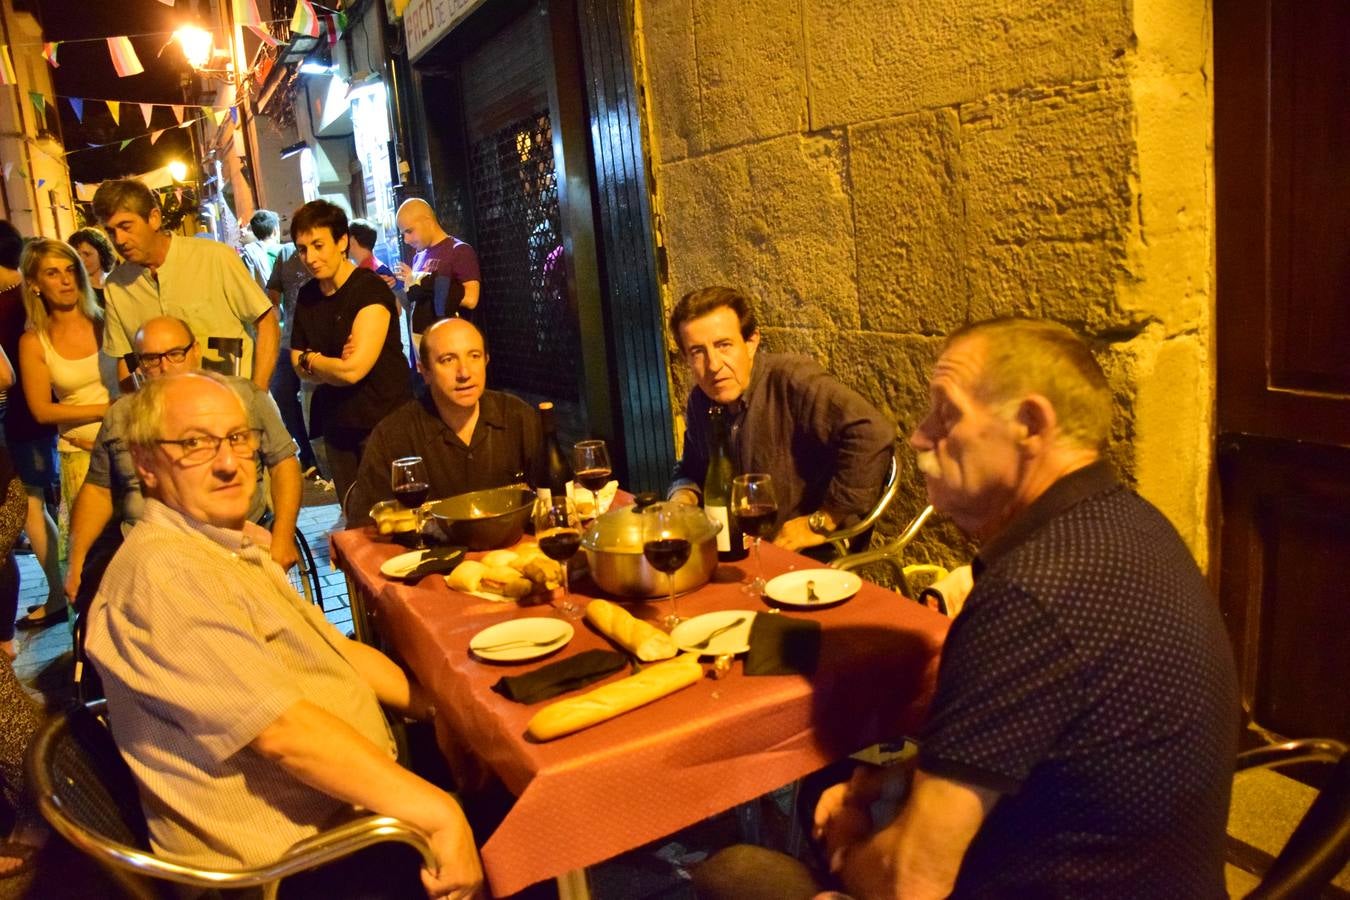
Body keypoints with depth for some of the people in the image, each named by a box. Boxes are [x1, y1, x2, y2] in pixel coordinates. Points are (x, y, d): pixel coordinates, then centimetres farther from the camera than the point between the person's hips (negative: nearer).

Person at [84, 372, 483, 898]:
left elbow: (337, 650, 16)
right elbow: (280, 729, -29)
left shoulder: (233, 546, 10)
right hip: (295, 855, -9)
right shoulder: (161, 569, -23)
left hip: (350, 796, 10)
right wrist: (439, 814, -29)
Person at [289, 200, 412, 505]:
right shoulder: (307, 296, 8)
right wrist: (333, 365, -13)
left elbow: (353, 369, -20)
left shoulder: (371, 290, -14)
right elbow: (300, 368, 8)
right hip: (336, 422, 6)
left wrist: (310, 359, -1)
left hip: (383, 421, -6)